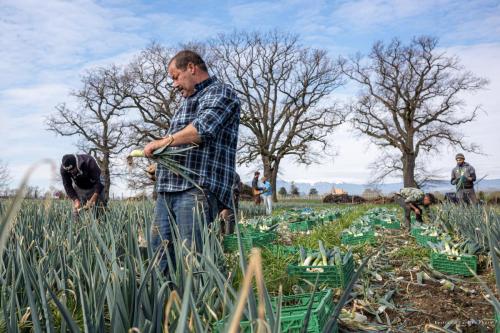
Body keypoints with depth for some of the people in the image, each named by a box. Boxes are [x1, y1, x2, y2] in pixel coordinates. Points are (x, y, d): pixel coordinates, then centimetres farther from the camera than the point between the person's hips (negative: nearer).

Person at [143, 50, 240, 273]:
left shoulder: (220, 92, 3)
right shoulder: (188, 101, 31)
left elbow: (203, 129, -16)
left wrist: (163, 141, -6)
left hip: (198, 189, -9)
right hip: (167, 190, 9)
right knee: (159, 253, 4)